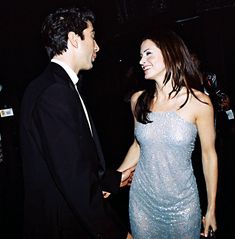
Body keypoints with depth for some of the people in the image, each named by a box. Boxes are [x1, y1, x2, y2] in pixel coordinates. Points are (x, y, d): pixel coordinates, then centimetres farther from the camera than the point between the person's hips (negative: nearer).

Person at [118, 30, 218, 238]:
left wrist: (211, 209, 0)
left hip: (183, 203, -2)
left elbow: (209, 154, -5)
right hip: (142, 199, 3)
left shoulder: (198, 102, -13)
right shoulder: (138, 100, -3)